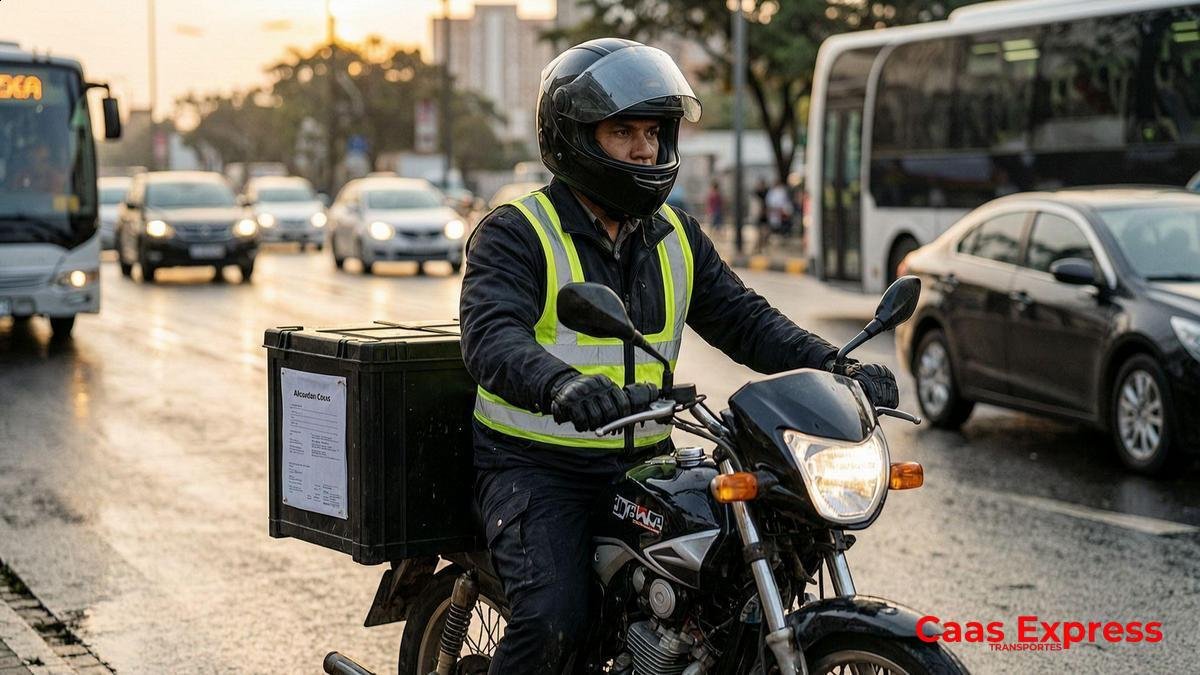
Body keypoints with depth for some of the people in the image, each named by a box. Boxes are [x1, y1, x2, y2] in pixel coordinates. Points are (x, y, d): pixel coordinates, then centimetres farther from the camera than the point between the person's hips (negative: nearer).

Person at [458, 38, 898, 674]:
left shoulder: (676, 236, 12)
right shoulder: (515, 233, -9)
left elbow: (742, 318, 8)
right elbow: (492, 335, -25)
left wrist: (833, 367, -10)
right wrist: (562, 385, -47)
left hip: (644, 462, 6)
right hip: (537, 468, -6)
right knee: (553, 622, -25)